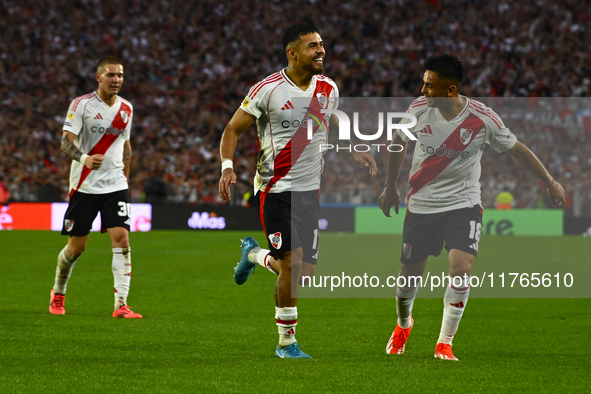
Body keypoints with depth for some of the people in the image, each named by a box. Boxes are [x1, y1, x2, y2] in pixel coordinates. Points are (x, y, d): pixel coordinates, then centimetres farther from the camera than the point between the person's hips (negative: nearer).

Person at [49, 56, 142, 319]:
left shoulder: (126, 109, 9)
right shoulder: (82, 104, -7)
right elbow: (66, 142, -14)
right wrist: (84, 159, -33)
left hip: (115, 186, 3)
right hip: (84, 186, -3)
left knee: (121, 238, -13)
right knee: (76, 246, 4)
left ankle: (121, 304, -14)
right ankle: (58, 292, 30)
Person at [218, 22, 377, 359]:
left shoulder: (328, 88, 5)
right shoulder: (268, 89, -11)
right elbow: (233, 129, -6)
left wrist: (354, 151, 9)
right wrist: (227, 166, -22)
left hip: (310, 189, 5)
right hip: (276, 189, -5)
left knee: (305, 272, 3)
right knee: (292, 264, -14)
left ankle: (255, 254, 35)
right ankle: (287, 342, 2)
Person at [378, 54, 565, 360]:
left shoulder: (482, 119, -16)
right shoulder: (419, 109, -10)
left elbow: (517, 149, 0)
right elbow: (399, 142, 10)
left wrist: (550, 182, 5)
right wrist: (390, 187, 17)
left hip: (463, 203, -2)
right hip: (421, 204, 2)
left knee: (461, 267, -22)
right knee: (410, 274, 6)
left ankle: (445, 343, -8)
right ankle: (403, 324, 41)